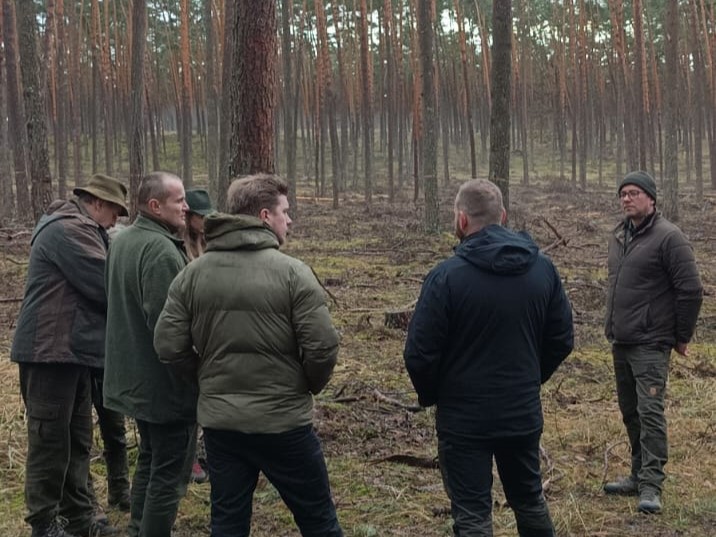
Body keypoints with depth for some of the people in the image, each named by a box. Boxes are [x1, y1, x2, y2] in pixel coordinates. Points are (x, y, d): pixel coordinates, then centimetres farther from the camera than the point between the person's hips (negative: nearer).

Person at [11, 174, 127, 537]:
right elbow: (105, 287, -19)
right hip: (51, 350, -10)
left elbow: (95, 283, 18)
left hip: (70, 349, 10)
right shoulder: (67, 230, -16)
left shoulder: (79, 231, 19)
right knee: (50, 440, -1)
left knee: (77, 440, 15)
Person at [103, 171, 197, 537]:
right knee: (170, 472, -1)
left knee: (150, 460, 22)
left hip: (135, 378, 10)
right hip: (166, 383, -10)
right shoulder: (160, 249, -22)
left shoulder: (122, 241, 11)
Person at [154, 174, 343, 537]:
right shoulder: (292, 272, -13)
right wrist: (310, 386, 3)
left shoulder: (192, 273, 0)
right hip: (282, 421, -4)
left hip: (218, 421, 4)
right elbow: (322, 348, -17)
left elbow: (168, 346, -3)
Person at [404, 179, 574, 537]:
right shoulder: (542, 268, -2)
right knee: (530, 500, 24)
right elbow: (562, 339, 5)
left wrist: (431, 396, 2)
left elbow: (419, 354, -16)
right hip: (523, 413, 5)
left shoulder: (446, 276, -18)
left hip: (464, 418, -5)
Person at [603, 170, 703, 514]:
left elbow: (691, 290, -12)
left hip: (651, 344, -8)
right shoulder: (618, 236, 12)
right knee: (629, 411, 13)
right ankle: (639, 475, 24)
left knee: (649, 411, -10)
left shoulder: (668, 237, -12)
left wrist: (682, 337, -7)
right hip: (620, 343, 8)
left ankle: (651, 485, -6)